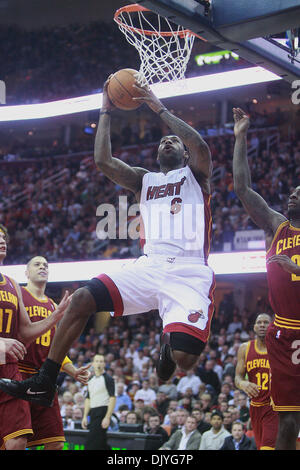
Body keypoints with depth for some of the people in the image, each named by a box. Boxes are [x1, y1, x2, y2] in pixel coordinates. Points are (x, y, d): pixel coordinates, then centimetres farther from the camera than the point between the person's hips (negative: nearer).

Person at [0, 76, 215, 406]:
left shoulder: (195, 175, 13)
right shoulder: (144, 180, 25)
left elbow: (201, 147, -10)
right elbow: (103, 161, 11)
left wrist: (160, 110, -5)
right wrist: (106, 112, 14)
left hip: (190, 271, -4)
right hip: (149, 265, 5)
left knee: (184, 358, -24)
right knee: (81, 299, -13)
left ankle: (170, 344, 17)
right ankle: (43, 383, -6)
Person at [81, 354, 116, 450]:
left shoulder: (108, 379, -6)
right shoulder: (91, 380, 16)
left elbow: (112, 398, -12)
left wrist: (107, 417, -20)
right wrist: (85, 417, 14)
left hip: (103, 413, -8)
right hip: (93, 413, 8)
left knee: (90, 444, -15)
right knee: (101, 445, 10)